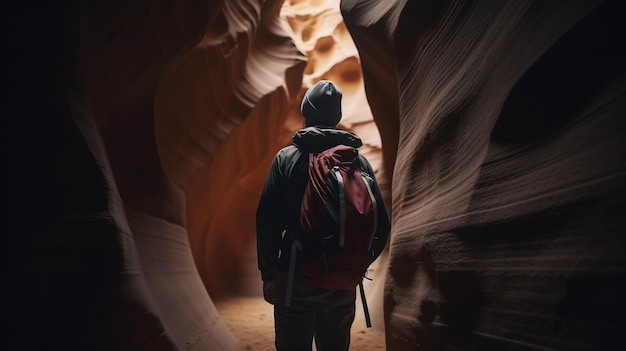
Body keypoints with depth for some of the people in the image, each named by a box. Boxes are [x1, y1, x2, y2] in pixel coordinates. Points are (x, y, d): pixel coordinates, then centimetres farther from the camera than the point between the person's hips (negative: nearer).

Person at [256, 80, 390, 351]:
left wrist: (268, 274, -1)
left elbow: (268, 219, -10)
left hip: (296, 278, -2)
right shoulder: (359, 161, 0)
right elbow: (381, 225, 1)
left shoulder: (286, 158, -6)